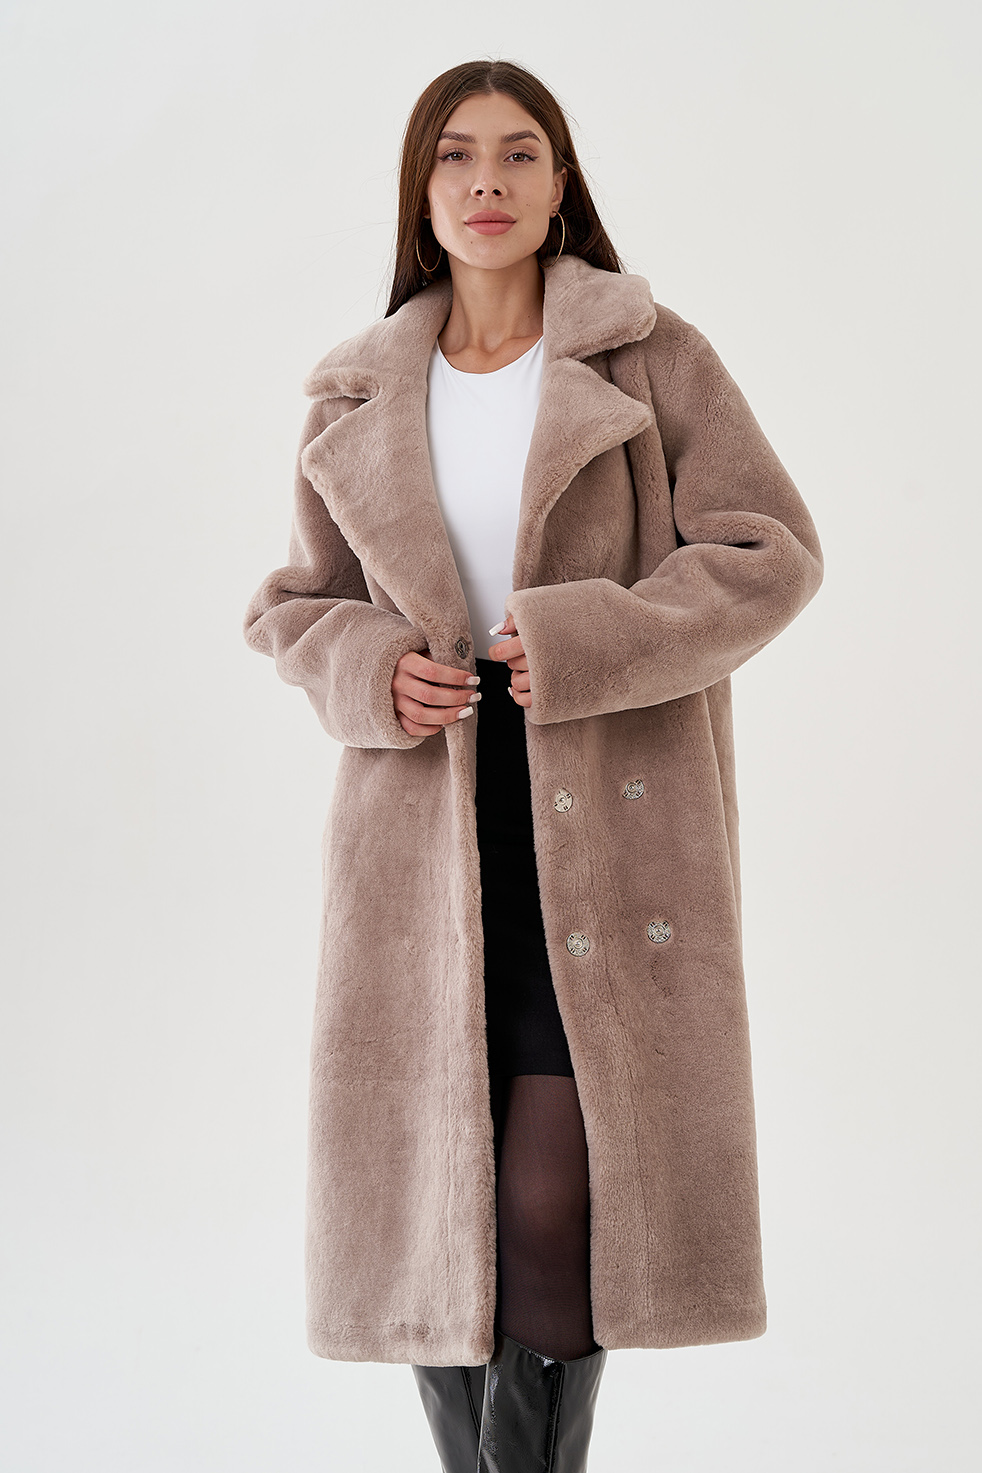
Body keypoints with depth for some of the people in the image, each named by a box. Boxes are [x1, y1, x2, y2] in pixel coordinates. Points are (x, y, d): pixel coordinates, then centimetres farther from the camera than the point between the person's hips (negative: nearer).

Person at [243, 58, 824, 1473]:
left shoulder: (650, 353, 3)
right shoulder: (359, 400, 12)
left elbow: (771, 550, -2)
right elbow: (298, 603, 18)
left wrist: (588, 641, -14)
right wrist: (368, 669, -4)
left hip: (612, 826, -3)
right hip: (426, 829, 3)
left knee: (554, 1200, -8)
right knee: (434, 1201, 6)